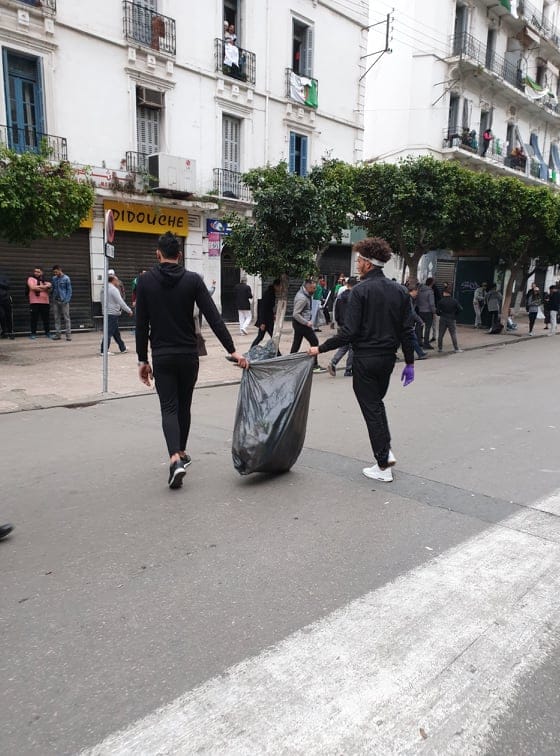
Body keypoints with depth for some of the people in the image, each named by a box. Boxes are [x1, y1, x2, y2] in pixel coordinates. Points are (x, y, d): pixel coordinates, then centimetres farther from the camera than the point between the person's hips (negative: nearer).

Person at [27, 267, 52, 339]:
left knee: (46, 318, 7)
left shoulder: (44, 280, 17)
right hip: (34, 302, -4)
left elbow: (49, 285, -5)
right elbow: (33, 287, -13)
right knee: (34, 319, -2)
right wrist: (44, 288, -5)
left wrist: (38, 287, -15)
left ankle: (47, 332, 17)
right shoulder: (31, 279, 5)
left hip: (45, 302, 4)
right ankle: (33, 333, 6)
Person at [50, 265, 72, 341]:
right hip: (56, 301, 5)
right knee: (56, 318, 7)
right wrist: (53, 298, 7)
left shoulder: (66, 278, -5)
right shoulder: (54, 278, 9)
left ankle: (68, 334, -1)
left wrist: (67, 300, -13)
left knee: (66, 318, -3)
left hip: (64, 301, -5)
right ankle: (57, 334, 12)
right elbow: (53, 289, 17)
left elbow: (69, 290, -5)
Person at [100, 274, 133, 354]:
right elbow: (121, 302, -18)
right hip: (113, 314, -10)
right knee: (109, 332, -8)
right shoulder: (114, 289, -13)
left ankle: (123, 348, 25)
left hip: (107, 313, 10)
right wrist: (129, 310, -12)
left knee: (116, 332, 16)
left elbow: (102, 302, 19)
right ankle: (103, 350, -8)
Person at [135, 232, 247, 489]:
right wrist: (232, 350, -10)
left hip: (162, 357, -1)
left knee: (169, 408, 0)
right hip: (188, 355, 1)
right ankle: (181, 453, 31)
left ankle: (175, 459, -20)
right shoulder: (193, 279, -3)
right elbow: (213, 318, -10)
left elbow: (141, 325, -1)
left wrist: (142, 359, 7)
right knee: (184, 406, 18)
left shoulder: (145, 281, -1)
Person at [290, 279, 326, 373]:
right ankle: (315, 366, 2)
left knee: (296, 344, 13)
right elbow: (296, 314, -25)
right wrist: (307, 323, -22)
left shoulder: (307, 295, 9)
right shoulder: (302, 298, -22)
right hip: (301, 323, -10)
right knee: (314, 342, -3)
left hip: (299, 323, 10)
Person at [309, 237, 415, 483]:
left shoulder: (361, 290, -14)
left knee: (371, 409, 4)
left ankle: (383, 466, 9)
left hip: (365, 359, -6)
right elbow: (406, 330, 5)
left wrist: (321, 348, -9)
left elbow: (349, 332, -19)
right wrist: (409, 363, 12)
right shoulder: (399, 290, 5)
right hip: (388, 358, 6)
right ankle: (386, 451, 21)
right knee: (377, 402, 26)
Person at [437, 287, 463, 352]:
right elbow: (460, 309, -6)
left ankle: (439, 348, 13)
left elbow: (438, 311, -9)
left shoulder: (441, 301, -7)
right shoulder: (454, 301, -3)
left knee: (440, 335, 10)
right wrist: (455, 314, 7)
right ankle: (456, 349, 4)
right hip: (452, 320, 0)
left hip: (443, 319, 0)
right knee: (453, 335, 5)